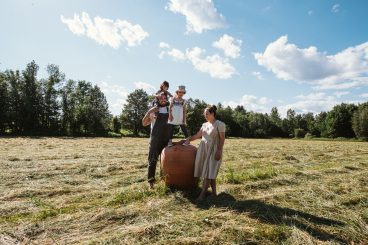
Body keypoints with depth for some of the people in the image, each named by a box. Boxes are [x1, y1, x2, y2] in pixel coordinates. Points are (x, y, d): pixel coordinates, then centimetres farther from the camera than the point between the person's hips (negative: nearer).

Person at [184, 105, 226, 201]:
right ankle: (214, 192, 17)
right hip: (203, 149, 6)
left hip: (213, 150, -6)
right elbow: (197, 135, 18)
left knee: (208, 171, -7)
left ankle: (202, 194, -5)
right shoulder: (205, 124, 14)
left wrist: (219, 151, -15)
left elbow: (222, 139, -9)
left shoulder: (219, 124, -5)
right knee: (211, 171, 8)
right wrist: (189, 139, 7)